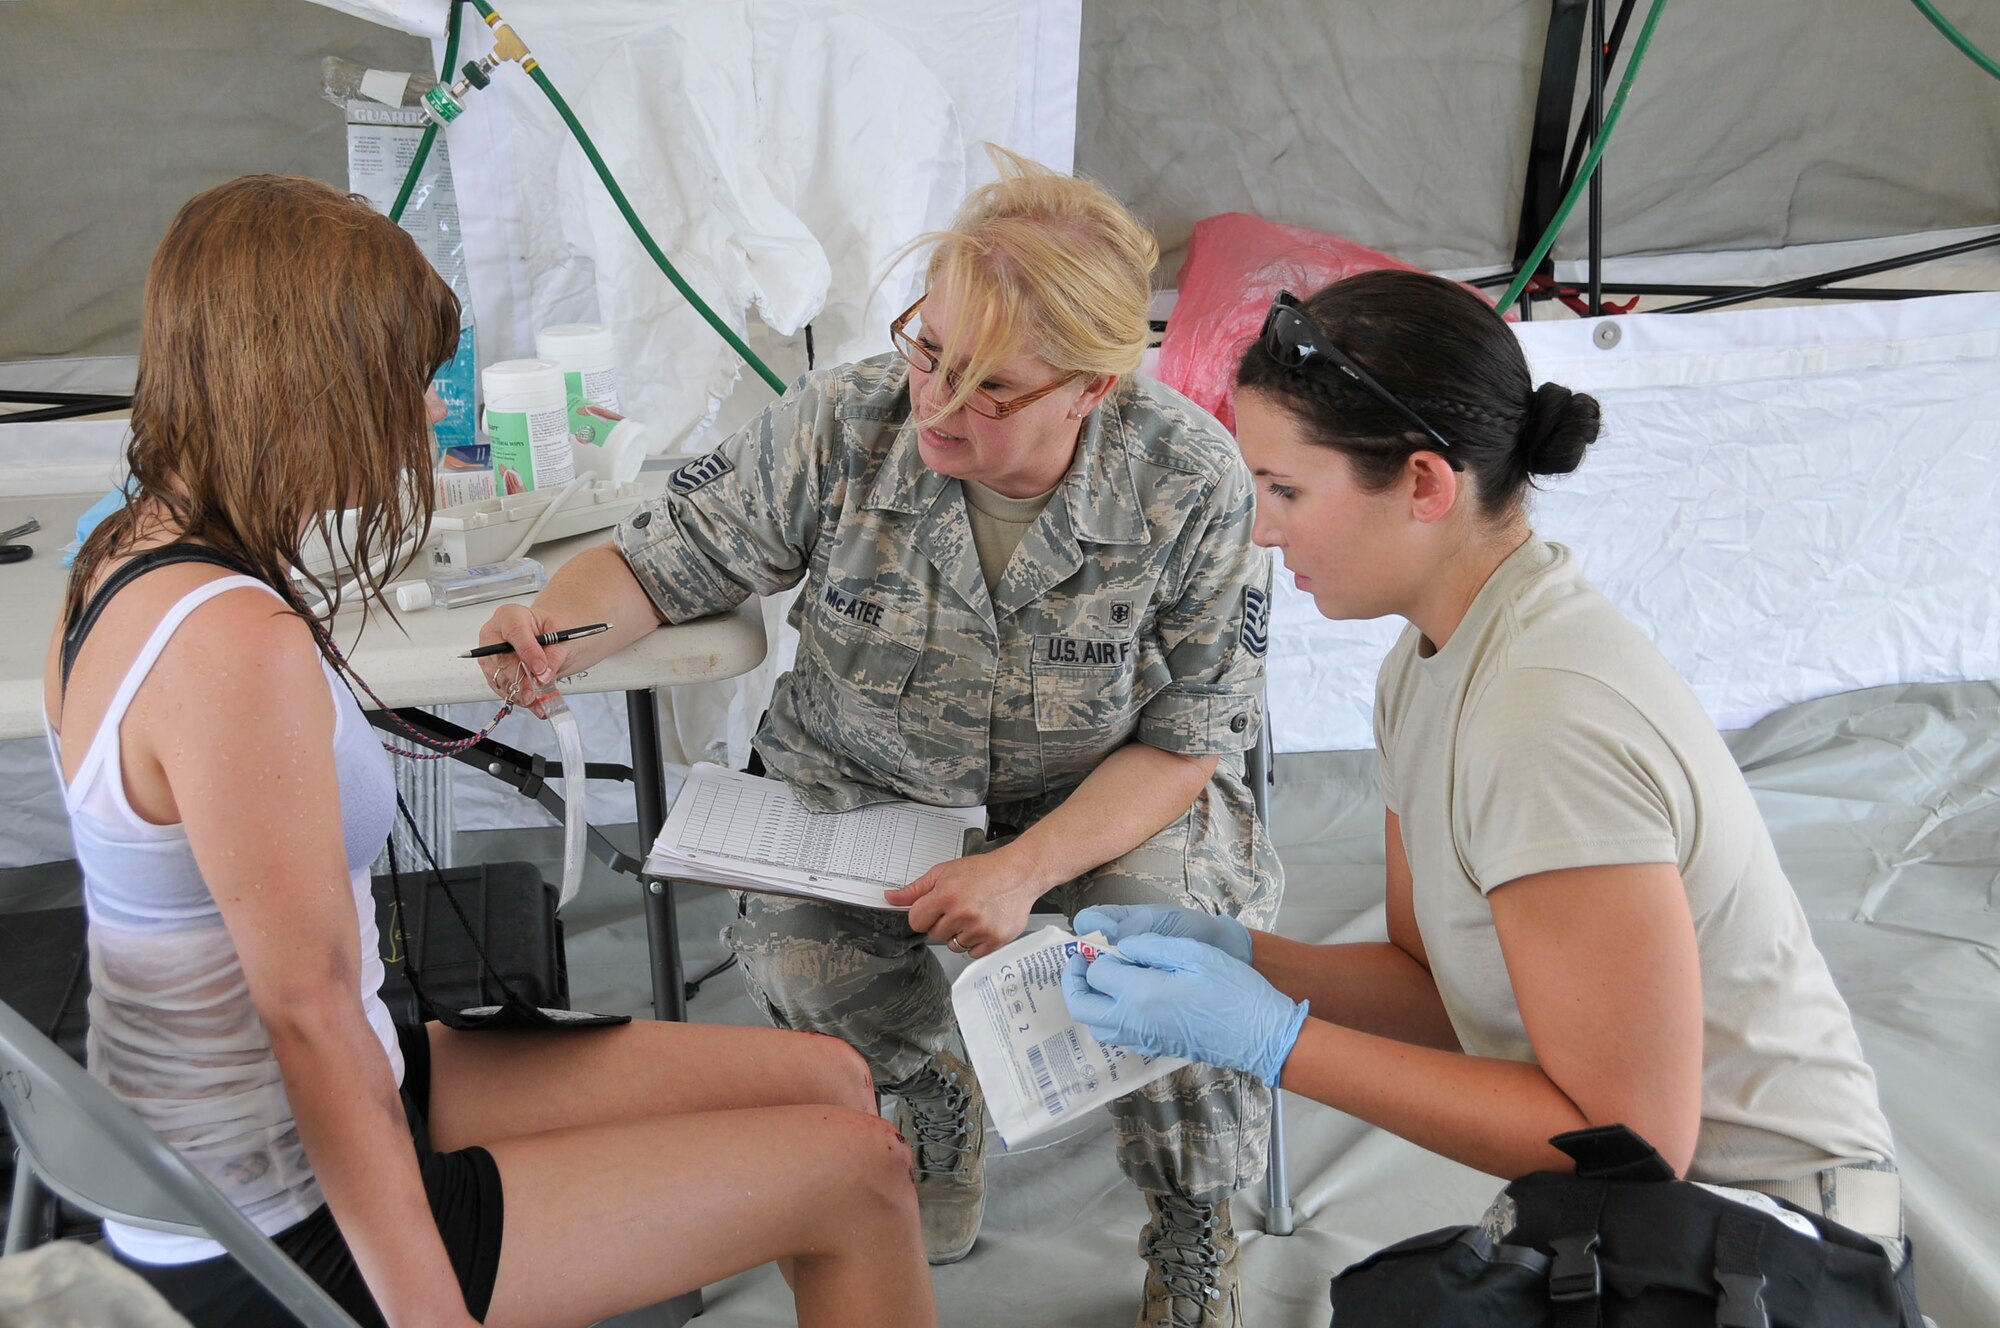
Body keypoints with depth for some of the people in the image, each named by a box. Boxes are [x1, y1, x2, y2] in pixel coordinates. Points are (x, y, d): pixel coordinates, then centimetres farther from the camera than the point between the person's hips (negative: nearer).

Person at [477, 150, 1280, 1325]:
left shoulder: (1192, 480, -19)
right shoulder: (839, 425, -16)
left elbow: (1191, 738, -14)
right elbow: (673, 557, -5)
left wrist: (1026, 869, -28)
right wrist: (553, 632, -29)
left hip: (1105, 802, -1)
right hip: (863, 788, 2)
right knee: (795, 955, -28)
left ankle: (1194, 1229, 8)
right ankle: (937, 1093, 13)